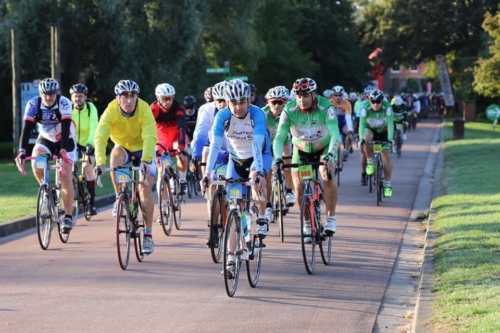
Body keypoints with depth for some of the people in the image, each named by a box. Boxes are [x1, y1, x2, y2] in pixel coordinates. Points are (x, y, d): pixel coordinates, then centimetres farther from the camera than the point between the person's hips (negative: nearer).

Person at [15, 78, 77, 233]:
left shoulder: (64, 103, -27)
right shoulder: (33, 104, -22)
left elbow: (65, 128, -36)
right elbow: (26, 128, -29)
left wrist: (63, 150, -50)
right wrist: (21, 151, -42)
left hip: (65, 141, -2)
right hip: (45, 139, 2)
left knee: (65, 176, -15)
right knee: (35, 163, -26)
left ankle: (68, 216, -7)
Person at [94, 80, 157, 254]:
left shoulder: (144, 110, -29)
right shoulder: (111, 111, -26)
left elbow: (150, 137, -40)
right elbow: (100, 137, -37)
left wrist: (145, 160, -56)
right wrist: (100, 161, -52)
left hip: (142, 150, -1)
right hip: (123, 147, 1)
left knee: (145, 188, -13)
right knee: (115, 156, -34)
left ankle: (148, 235, -4)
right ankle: (119, 199, -18)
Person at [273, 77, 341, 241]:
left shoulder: (325, 107, -30)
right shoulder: (289, 110, -25)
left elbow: (335, 134, -37)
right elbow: (279, 137, -27)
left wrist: (330, 156, -53)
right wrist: (278, 159, -44)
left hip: (324, 148, -2)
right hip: (301, 150, 2)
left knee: (327, 176, -28)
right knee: (298, 186, -12)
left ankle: (331, 218, -15)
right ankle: (308, 223, 8)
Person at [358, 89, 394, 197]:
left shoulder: (387, 107, -27)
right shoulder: (365, 107, -26)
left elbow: (390, 123, -31)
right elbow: (362, 124, -29)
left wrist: (390, 138, -43)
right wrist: (361, 138, -42)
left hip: (383, 132, 0)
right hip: (370, 131, 0)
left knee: (386, 155, -12)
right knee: (367, 137, -35)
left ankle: (387, 185, -5)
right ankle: (369, 162, -14)